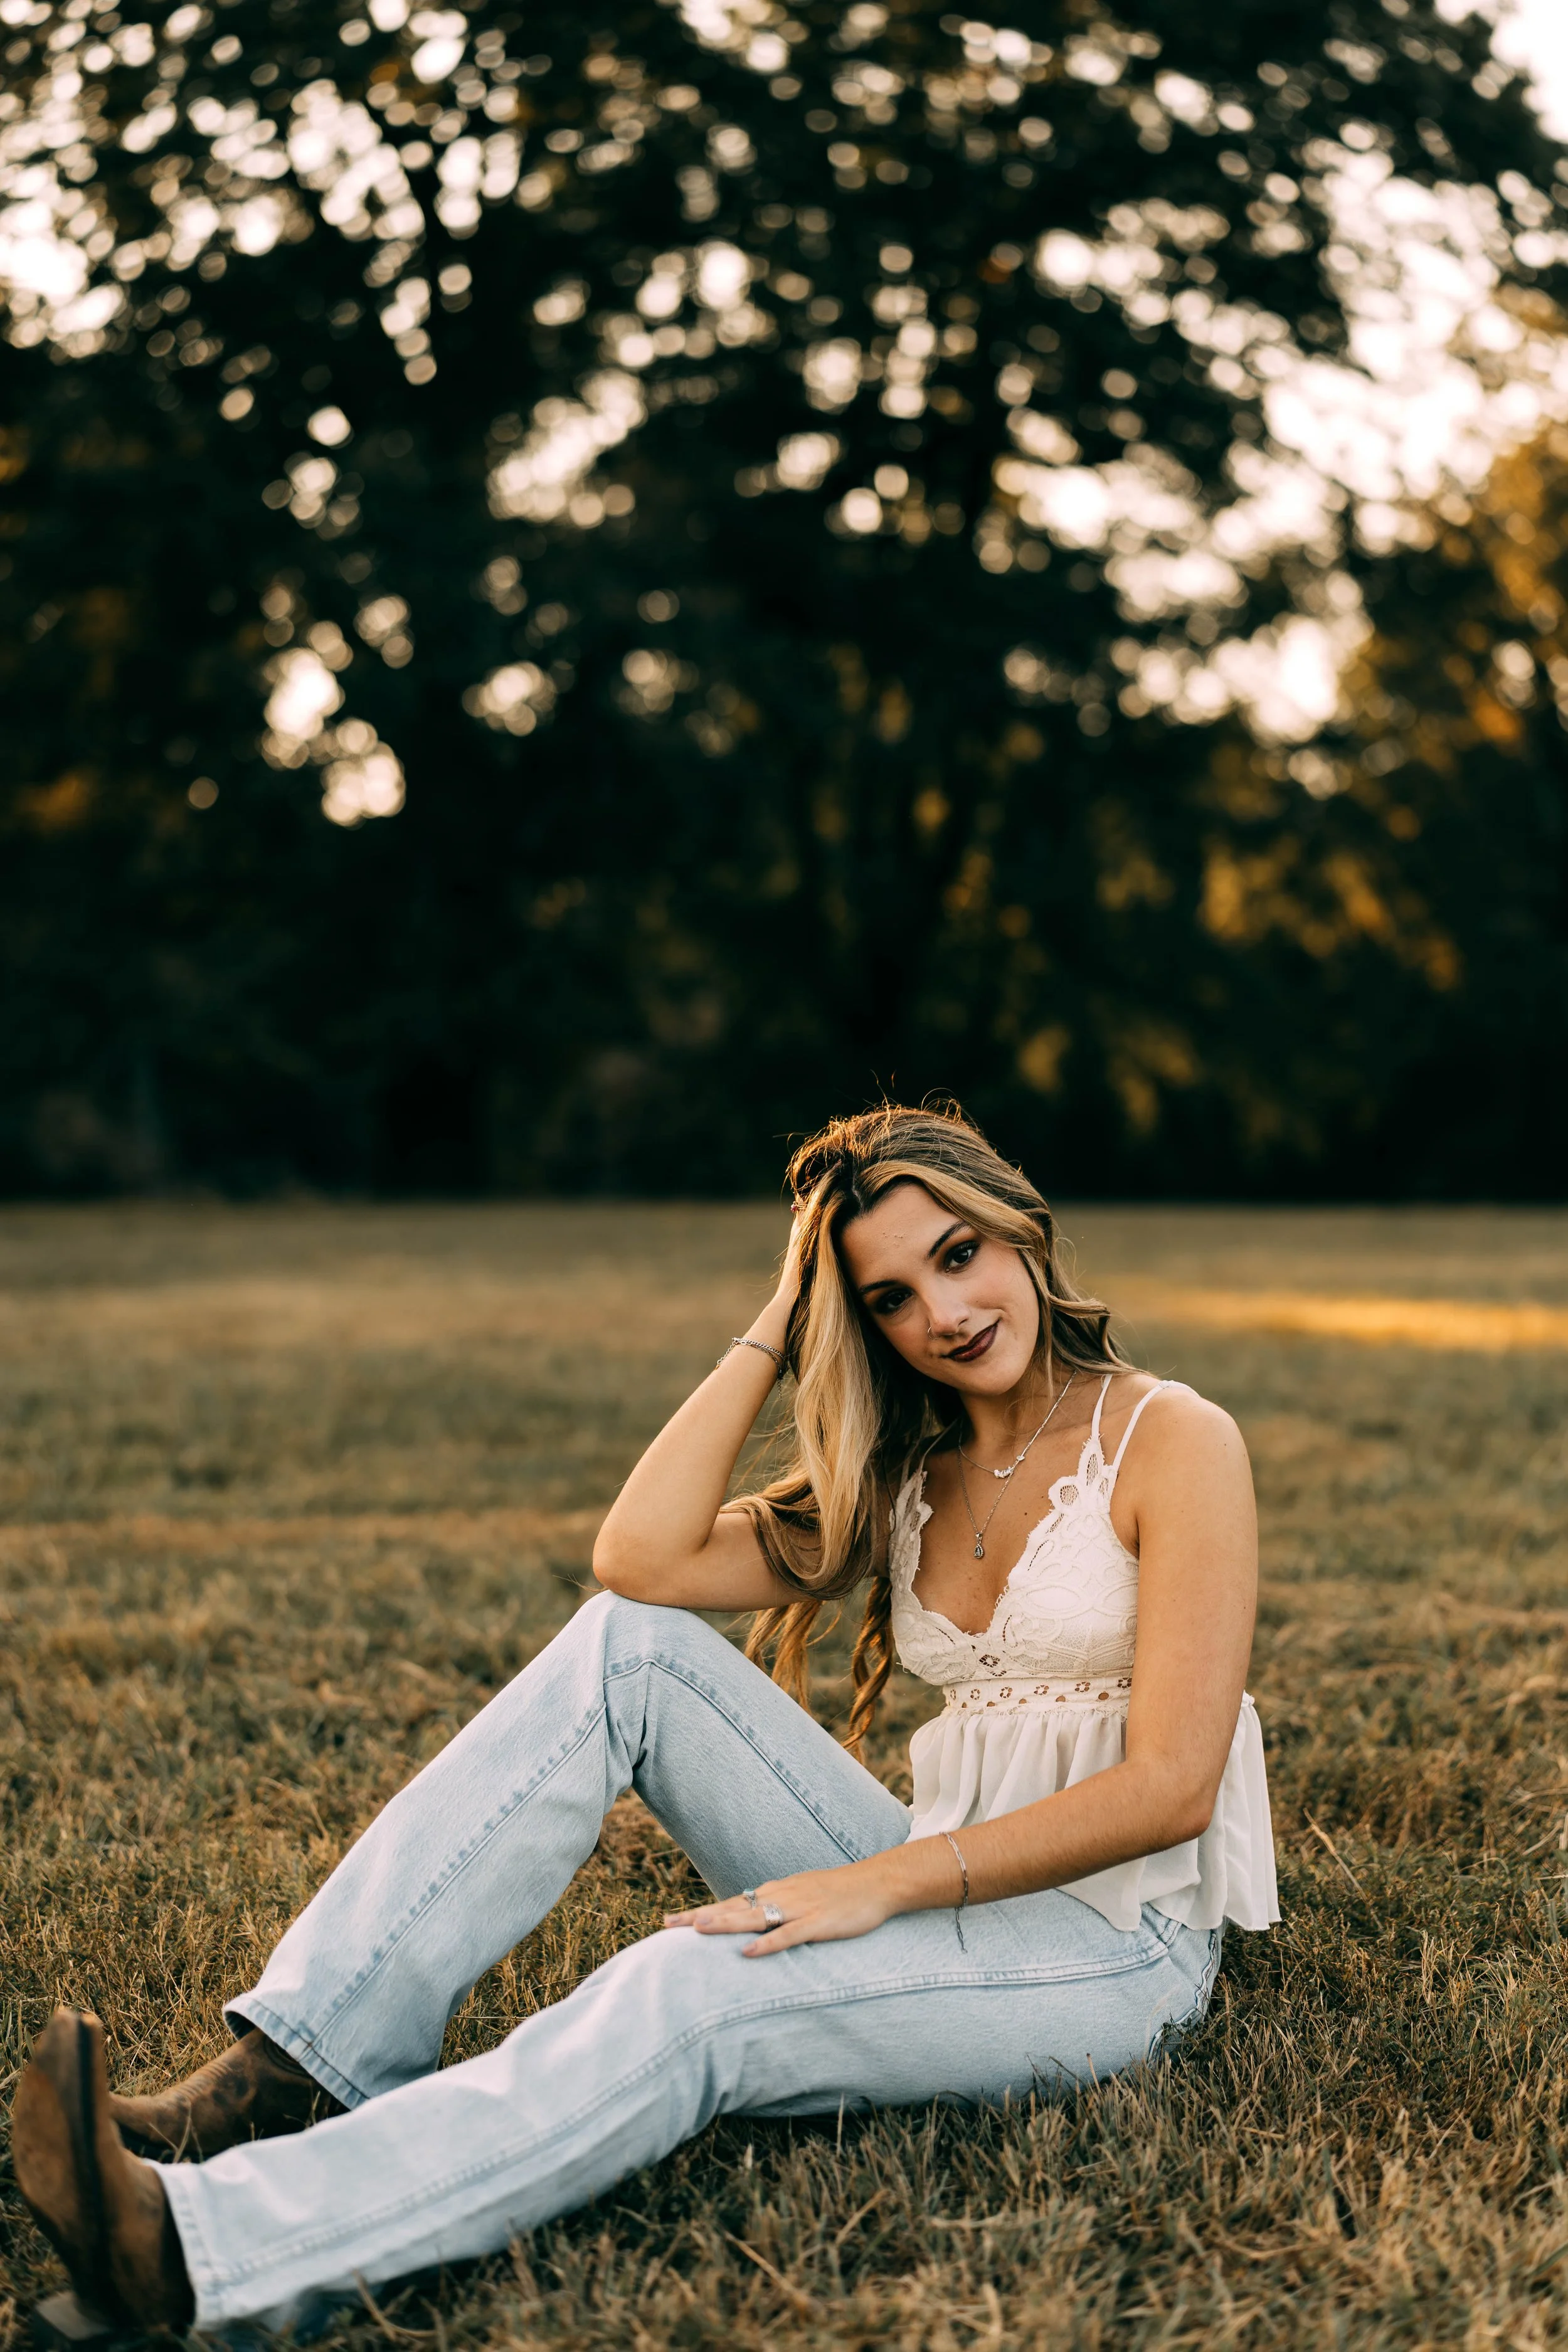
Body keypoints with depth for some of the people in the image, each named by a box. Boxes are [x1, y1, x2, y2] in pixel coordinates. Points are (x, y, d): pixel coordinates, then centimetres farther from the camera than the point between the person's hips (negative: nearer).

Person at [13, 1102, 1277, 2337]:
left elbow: (1169, 1789, -16)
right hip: (940, 1905, 6)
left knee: (691, 1989, -34)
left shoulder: (1173, 1441, -7)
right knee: (627, 1645, -15)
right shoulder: (907, 1476, 11)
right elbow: (641, 1558, -5)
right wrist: (773, 1333, -3)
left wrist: (883, 1879, -21)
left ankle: (202, 2250, -43)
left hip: (1113, 1952, -6)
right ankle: (294, 2073, -22)